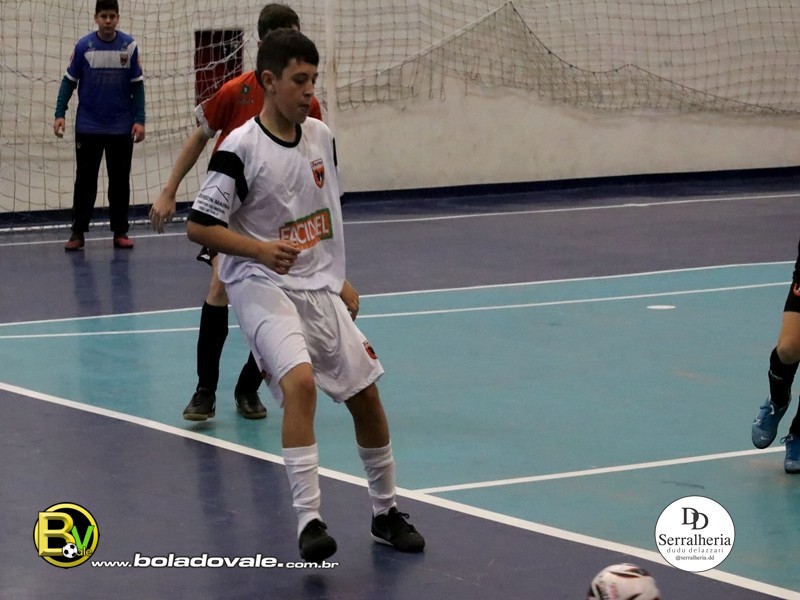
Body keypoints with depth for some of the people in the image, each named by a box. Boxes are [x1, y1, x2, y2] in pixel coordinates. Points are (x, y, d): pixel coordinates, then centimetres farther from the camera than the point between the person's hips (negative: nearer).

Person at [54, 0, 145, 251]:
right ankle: (78, 233, 9)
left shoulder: (129, 46, -4)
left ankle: (120, 232, 15)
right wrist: (60, 114, -6)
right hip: (88, 127, 0)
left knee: (120, 181, 7)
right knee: (85, 180, 4)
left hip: (122, 127, 0)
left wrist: (139, 120, -5)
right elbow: (69, 81, 2)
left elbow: (137, 85, 1)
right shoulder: (83, 46, -5)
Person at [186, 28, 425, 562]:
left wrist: (339, 279, 20)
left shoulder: (321, 137, 5)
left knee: (366, 395, 9)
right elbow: (199, 226, -12)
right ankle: (309, 521, -29)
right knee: (300, 380, -30)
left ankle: (386, 512, 28)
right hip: (263, 287, -7)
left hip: (319, 289, 7)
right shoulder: (241, 149, -14)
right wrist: (261, 249, -25)